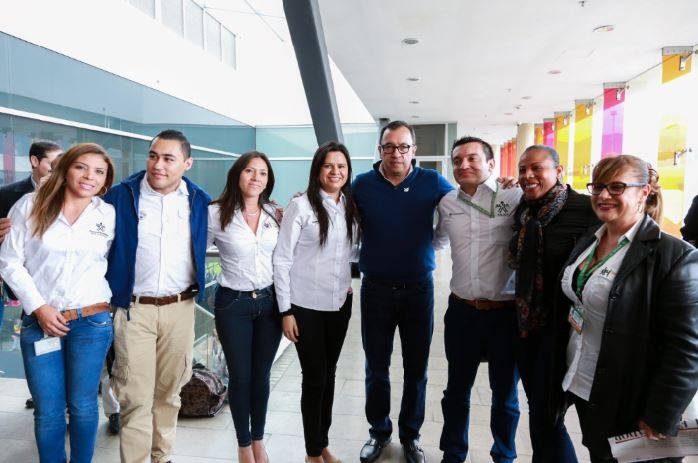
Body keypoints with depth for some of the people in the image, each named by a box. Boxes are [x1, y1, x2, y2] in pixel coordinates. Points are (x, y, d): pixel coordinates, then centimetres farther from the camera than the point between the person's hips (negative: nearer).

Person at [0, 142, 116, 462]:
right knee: (48, 412, 7)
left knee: (83, 406, 9)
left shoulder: (110, 215, 2)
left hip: (92, 322, 0)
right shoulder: (30, 205, -1)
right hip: (39, 322, 0)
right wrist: (38, 308, -8)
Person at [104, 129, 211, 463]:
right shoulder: (120, 195, -4)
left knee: (169, 391, 15)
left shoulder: (200, 201, 2)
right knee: (135, 396, 1)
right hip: (133, 309, -2)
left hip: (180, 308, 2)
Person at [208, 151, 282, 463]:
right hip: (233, 304, -3)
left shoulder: (274, 214, 2)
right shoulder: (216, 213, -9)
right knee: (240, 377, 9)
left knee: (261, 376, 15)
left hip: (269, 301, 3)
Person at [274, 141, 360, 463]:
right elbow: (281, 259, -11)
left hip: (340, 304, 5)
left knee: (329, 374, 15)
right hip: (306, 306, -5)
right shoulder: (301, 206, -11)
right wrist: (285, 310, -12)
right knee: (314, 377, 4)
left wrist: (349, 282, 7)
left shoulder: (351, 207, 5)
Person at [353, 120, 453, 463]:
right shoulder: (362, 184, -3)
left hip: (419, 289, 0)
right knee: (376, 368, 13)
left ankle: (411, 434, 33)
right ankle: (379, 431, 33)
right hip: (376, 289, 0)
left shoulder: (433, 183, -3)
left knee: (416, 368, 13)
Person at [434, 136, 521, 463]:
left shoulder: (515, 197, -10)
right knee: (457, 390, 18)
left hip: (505, 312, -3)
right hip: (462, 310, 3)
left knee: (505, 394, 16)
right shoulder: (447, 203, 4)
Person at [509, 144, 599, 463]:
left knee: (545, 417, 1)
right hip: (526, 322, 7)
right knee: (537, 407, 19)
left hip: (560, 325, -7)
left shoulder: (585, 208, -16)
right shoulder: (524, 211, 6)